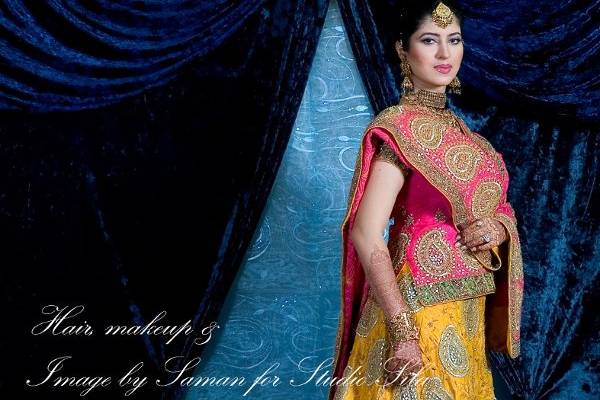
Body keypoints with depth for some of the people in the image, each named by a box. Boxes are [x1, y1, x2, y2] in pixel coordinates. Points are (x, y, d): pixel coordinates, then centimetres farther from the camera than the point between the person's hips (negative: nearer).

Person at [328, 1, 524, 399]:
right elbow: (366, 234, -21)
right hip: (420, 309, -8)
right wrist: (403, 332, -25)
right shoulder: (398, 126, -13)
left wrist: (498, 228, -6)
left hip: (466, 312, 8)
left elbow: (497, 207, 19)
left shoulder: (460, 131, 11)